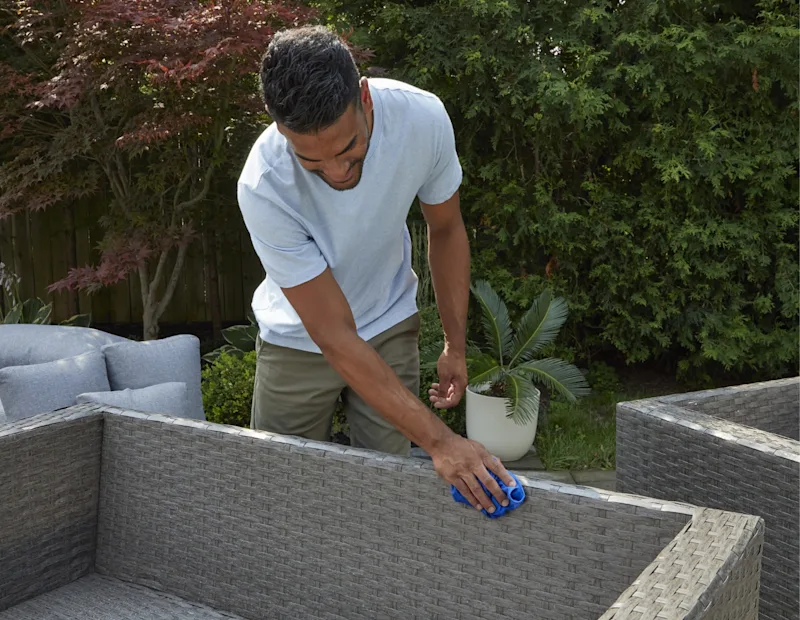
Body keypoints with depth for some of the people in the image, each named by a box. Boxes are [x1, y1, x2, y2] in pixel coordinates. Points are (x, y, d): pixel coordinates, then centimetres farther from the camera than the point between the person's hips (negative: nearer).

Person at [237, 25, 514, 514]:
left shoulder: (423, 116, -27)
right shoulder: (263, 188, -34)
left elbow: (446, 228, -5)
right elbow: (335, 337, -30)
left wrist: (456, 347, -1)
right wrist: (439, 440, -33)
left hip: (390, 327, 2)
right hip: (301, 341, -1)